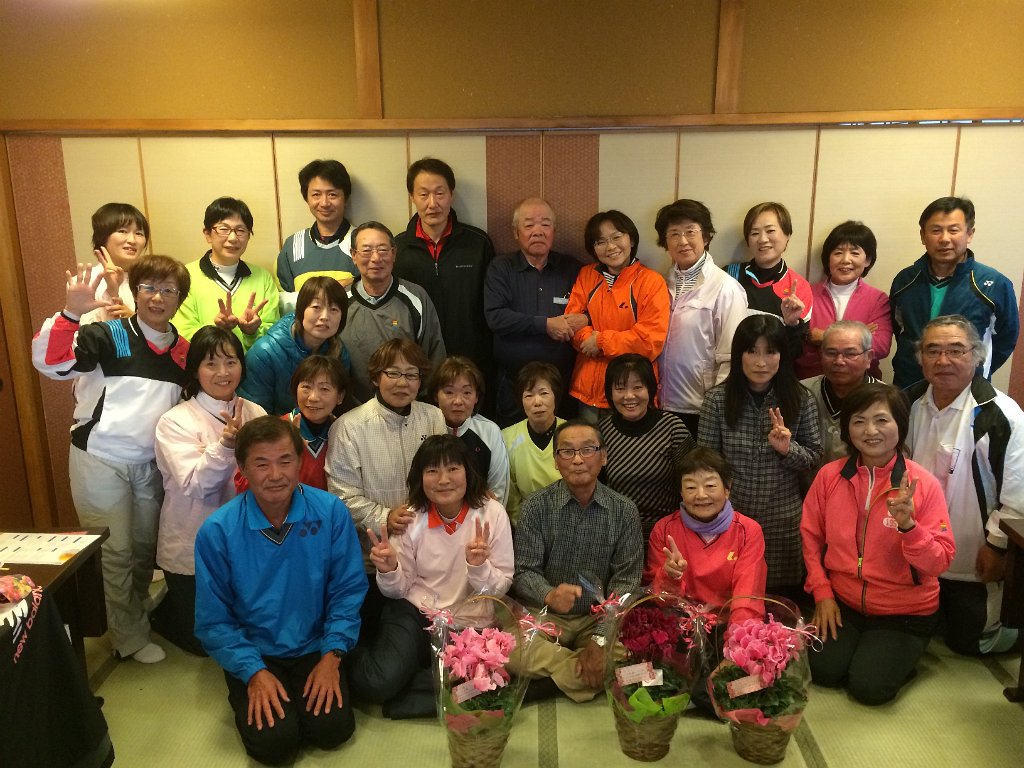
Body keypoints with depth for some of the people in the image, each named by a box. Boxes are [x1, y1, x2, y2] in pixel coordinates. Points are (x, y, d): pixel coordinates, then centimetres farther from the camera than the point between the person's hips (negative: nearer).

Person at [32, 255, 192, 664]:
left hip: (150, 463, 5)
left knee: (145, 547, 17)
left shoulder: (182, 350, 5)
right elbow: (49, 361, -25)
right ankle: (130, 637, 22)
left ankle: (134, 612, 40)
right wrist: (71, 312, -38)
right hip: (99, 460, -4)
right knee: (114, 551, 6)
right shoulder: (107, 335, -11)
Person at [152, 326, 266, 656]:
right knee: (203, 640, 11)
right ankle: (158, 607, 39)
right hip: (192, 551, -3)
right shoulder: (175, 422, -14)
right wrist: (226, 442, -39)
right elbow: (195, 486, -26)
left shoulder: (255, 414, -3)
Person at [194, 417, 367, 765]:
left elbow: (347, 590, -4)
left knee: (333, 729, -16)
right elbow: (213, 620, -7)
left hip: (314, 649, 1)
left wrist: (332, 655, -12)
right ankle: (247, 697, 15)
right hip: (253, 654, -1)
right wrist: (254, 672, -15)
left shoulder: (331, 512, -12)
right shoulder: (217, 531, -14)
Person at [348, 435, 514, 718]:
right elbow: (399, 590, 3)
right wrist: (389, 571, -18)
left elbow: (501, 588, -5)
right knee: (379, 682, -24)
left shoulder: (491, 513, -9)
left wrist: (480, 566, -25)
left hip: (469, 623, 0)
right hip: (414, 612, 0)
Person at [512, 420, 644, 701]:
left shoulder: (625, 511, -1)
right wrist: (549, 596, -30)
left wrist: (600, 639, -19)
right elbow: (524, 572, -6)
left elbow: (625, 581, -6)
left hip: (602, 619, 1)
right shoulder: (536, 507, -3)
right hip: (545, 616, 0)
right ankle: (595, 675, -11)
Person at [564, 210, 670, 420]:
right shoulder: (586, 275, 8)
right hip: (589, 388, 4)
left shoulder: (651, 281, -7)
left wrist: (601, 342, -12)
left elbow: (652, 339, -14)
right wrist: (590, 340, -17)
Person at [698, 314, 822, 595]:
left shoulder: (800, 400, -3)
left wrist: (788, 449, -17)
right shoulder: (717, 399, -6)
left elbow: (815, 459, 4)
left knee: (780, 599, 12)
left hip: (783, 522, 1)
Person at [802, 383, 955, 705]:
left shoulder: (923, 484, -14)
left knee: (869, 686, -14)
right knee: (823, 670, -12)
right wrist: (822, 593, -2)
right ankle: (862, 644, 19)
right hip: (842, 601, 2)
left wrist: (908, 526, -33)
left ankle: (899, 657, 19)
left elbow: (940, 562, -15)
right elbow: (811, 537, 4)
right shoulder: (830, 475, -7)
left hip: (905, 611, -2)